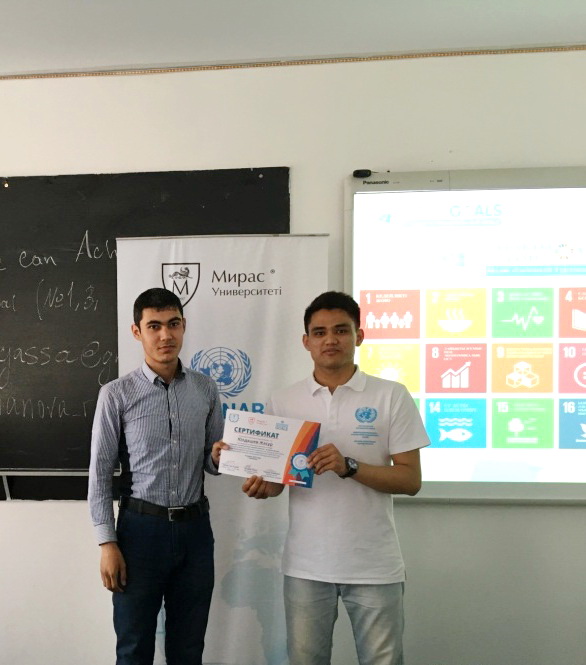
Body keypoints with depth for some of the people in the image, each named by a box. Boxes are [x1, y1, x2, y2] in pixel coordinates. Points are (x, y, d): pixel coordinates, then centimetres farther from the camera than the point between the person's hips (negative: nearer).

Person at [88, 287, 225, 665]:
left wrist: (218, 458, -12)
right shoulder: (117, 395, -6)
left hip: (194, 527, 3)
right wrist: (107, 543, -8)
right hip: (141, 527, -2)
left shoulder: (206, 389, 3)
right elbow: (101, 473, -4)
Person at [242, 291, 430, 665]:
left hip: (374, 565, -2)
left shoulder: (392, 397, -5)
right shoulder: (284, 402, 3)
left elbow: (411, 480, -7)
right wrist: (264, 486, -13)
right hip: (306, 564, 2)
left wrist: (348, 466, -21)